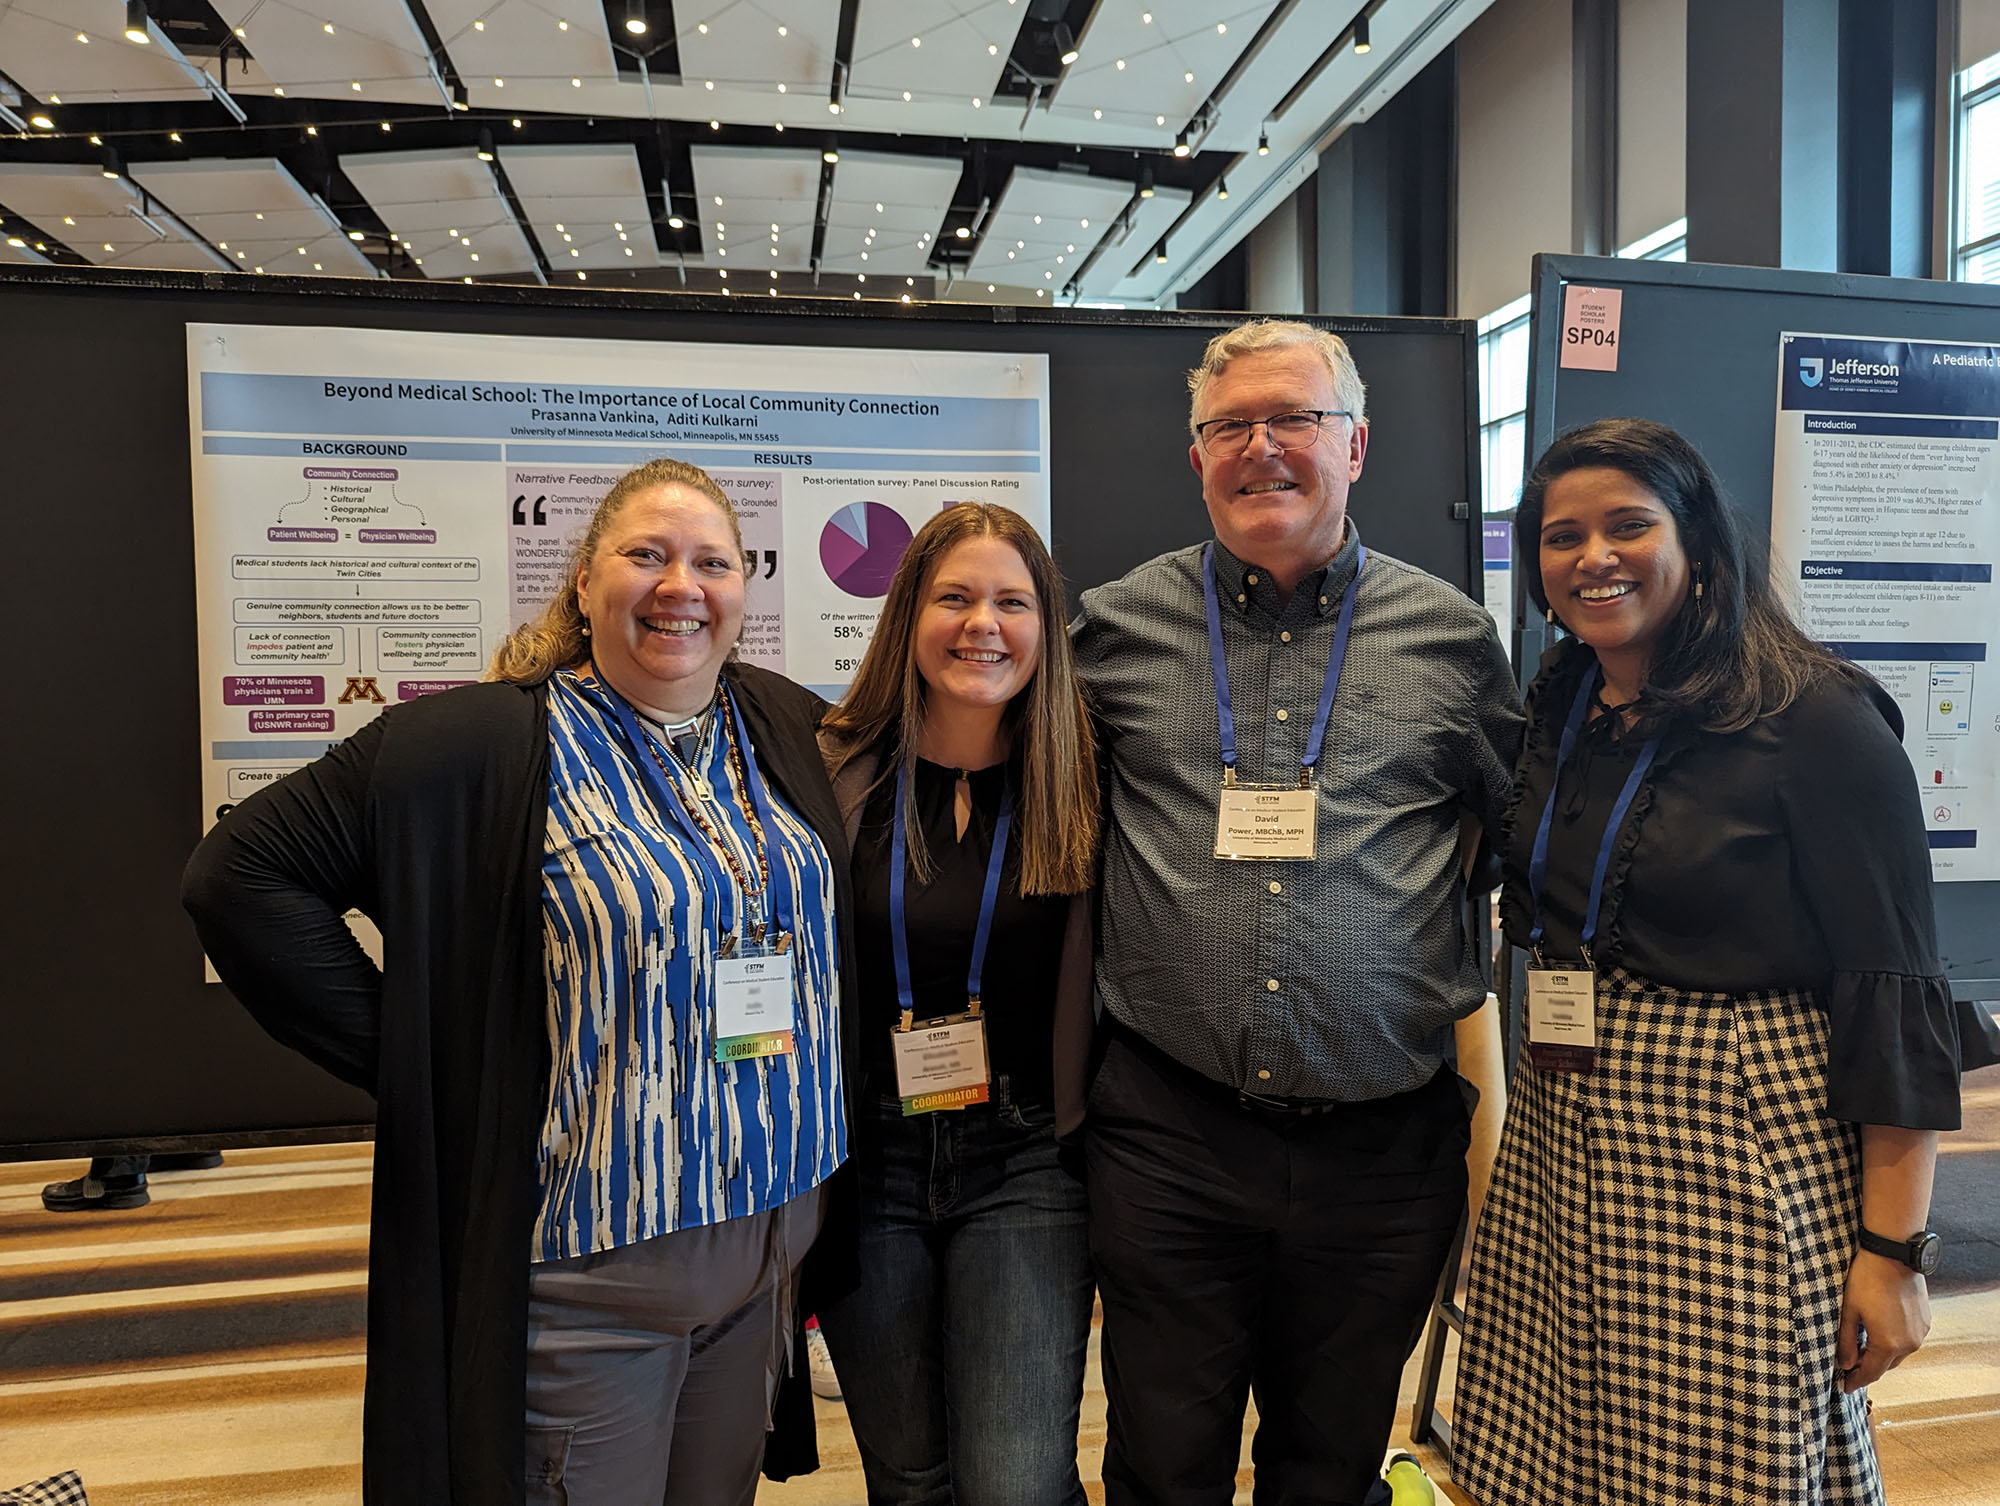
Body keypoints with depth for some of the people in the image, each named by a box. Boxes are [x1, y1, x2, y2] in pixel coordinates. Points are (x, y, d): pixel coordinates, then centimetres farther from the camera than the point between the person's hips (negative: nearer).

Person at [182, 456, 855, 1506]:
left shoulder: (791, 730, 3)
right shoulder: (482, 747, -12)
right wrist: (424, 1063, -14)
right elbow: (241, 874, -11)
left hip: (770, 1236, 6)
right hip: (588, 1269, -5)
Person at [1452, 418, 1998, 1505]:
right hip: (1563, 1141, 6)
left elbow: (1894, 998, -12)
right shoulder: (1558, 714, 8)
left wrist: (1893, 1248, -13)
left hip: (1737, 1158, -6)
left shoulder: (1818, 721, -11)